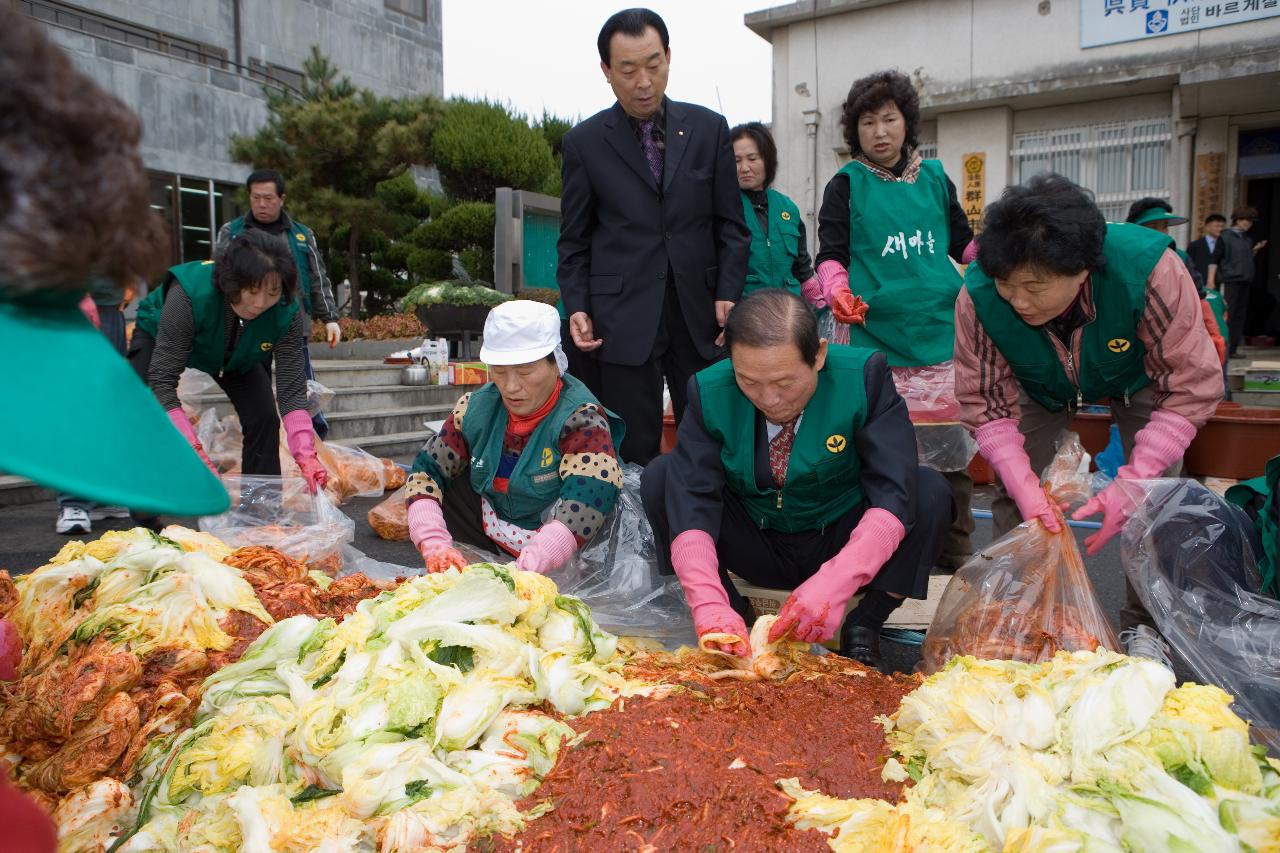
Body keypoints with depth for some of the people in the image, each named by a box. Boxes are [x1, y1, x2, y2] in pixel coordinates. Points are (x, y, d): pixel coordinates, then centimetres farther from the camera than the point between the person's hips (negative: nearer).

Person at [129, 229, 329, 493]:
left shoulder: (286, 313, -34)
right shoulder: (189, 294, -43)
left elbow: (292, 388, -32)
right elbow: (161, 381, -42)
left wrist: (305, 454, -46)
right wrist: (192, 451, -52)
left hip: (236, 355, 2)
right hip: (159, 337, -2)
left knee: (263, 418, -11)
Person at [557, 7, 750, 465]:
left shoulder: (709, 128, 7)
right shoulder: (584, 141, 4)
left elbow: (730, 224, 8)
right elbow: (574, 240, 7)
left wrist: (729, 296, -3)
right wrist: (577, 307, -5)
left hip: (699, 312, 2)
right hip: (621, 317, -1)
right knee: (633, 453, 1)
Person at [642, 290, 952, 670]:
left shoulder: (864, 377, -22)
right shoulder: (709, 392, -18)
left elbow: (895, 492, -28)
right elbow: (691, 499, -25)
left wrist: (835, 583, -42)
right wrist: (710, 604, -40)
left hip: (845, 545, -1)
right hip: (755, 547, 1)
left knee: (930, 492, -26)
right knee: (659, 477, -19)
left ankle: (862, 630, -11)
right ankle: (735, 618, -8)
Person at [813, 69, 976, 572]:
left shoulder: (934, 178, 13)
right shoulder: (846, 186, 5)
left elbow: (965, 244, 20)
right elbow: (831, 255, 2)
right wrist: (839, 290, -18)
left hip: (943, 338, 3)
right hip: (879, 341, -3)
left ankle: (956, 554, 21)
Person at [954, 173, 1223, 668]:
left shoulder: (1150, 271, -42)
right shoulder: (978, 297, -37)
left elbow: (1192, 387, -32)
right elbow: (986, 404, -24)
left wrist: (1133, 482, -40)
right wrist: (1024, 486, -36)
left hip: (1136, 378, -1)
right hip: (1041, 385, 1)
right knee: (1011, 492, -7)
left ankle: (1143, 627, 8)